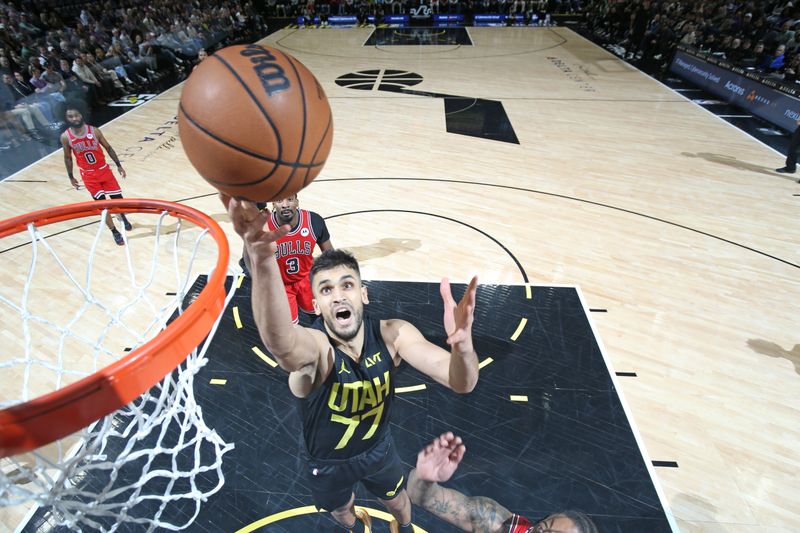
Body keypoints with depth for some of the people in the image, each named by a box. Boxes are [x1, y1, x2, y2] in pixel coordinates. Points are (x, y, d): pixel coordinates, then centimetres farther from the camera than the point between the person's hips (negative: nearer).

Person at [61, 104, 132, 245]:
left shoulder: (94, 130, -9)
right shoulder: (65, 137, -8)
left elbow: (108, 148, 2)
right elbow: (67, 158, 4)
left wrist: (119, 165, 2)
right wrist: (71, 177, 8)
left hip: (104, 169, 1)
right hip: (88, 175, -1)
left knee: (117, 197, 6)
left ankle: (122, 216, 39)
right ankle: (114, 232, 11)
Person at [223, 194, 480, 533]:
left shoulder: (392, 335, -29)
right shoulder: (313, 345, -39)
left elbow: (461, 383, -38)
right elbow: (280, 343, -65)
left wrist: (462, 346, -63)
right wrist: (262, 260, -85)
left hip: (378, 448, 2)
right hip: (327, 463, -1)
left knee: (398, 500, 30)